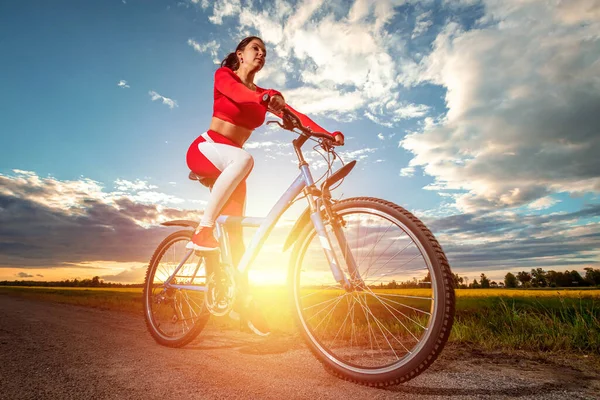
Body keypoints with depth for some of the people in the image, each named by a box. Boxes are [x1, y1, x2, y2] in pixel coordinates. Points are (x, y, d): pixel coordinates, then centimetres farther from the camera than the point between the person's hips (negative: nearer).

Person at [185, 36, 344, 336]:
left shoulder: (264, 93, 12)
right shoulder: (224, 75, 2)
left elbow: (294, 114, -5)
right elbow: (237, 93, -23)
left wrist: (329, 134, -21)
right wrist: (266, 99, -45)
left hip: (228, 165, 4)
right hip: (204, 150, -4)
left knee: (234, 235, -3)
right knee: (243, 159, -38)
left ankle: (245, 300, 3)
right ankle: (203, 230, -31)